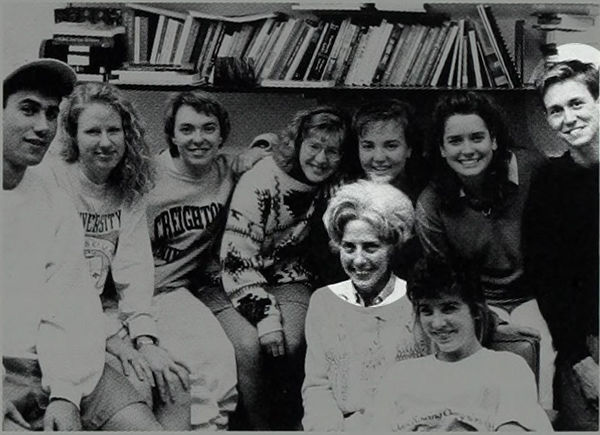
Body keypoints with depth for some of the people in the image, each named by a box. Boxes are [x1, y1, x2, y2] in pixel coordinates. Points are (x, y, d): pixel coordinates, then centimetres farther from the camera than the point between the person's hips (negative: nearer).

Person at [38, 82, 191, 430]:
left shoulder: (130, 191, 10)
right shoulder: (49, 179, -7)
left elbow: (135, 268, 0)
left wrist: (143, 336, -16)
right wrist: (107, 337, -19)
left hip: (109, 312, 5)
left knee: (174, 378, -16)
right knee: (137, 383, -24)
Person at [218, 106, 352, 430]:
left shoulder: (330, 188, -3)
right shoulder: (260, 182, -19)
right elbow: (238, 259, -21)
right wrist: (266, 316, -26)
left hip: (287, 276, 3)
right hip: (239, 281, -3)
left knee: (292, 343, -23)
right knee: (249, 346, -27)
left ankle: (291, 421, -1)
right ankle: (256, 425, -6)